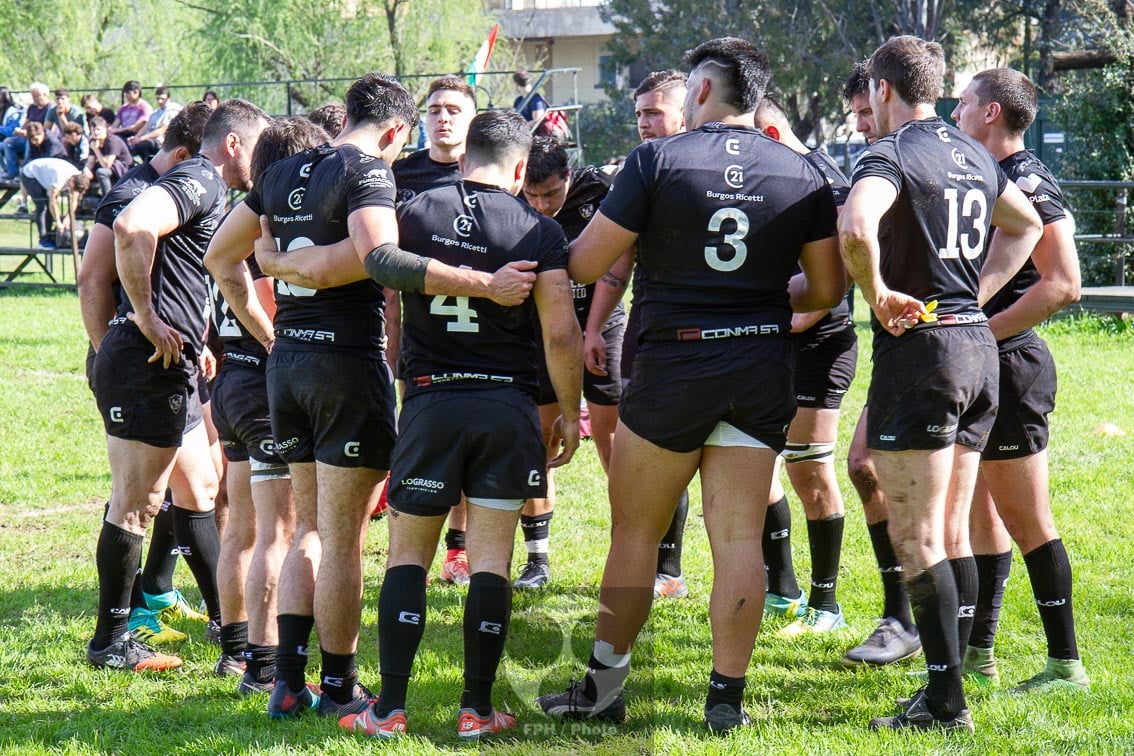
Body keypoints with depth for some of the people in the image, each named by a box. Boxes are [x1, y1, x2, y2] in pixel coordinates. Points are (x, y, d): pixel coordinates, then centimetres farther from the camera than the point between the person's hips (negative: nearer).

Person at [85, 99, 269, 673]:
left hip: (170, 368, 11)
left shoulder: (206, 189, 20)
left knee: (198, 489, 18)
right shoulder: (200, 183, -12)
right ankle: (110, 642, 4)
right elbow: (131, 228, -31)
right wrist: (147, 319, -22)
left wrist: (198, 339, 22)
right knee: (135, 505, -3)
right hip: (146, 365, -11)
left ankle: (226, 618, 27)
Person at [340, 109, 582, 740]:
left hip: (430, 402, 0)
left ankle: (390, 707, 2)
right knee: (492, 559, 5)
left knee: (408, 555, 7)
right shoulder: (539, 230, -3)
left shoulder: (414, 213, 0)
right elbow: (561, 334, -6)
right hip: (509, 407, 0)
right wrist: (570, 413, 5)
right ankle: (477, 708, 5)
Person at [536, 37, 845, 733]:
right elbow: (829, 289, 5)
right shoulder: (802, 174, 2)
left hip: (673, 363, -3)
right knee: (740, 538, 6)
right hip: (764, 371, 3)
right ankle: (727, 695, 7)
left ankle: (605, 686, 15)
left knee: (635, 530, 10)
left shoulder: (656, 160, -8)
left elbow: (584, 265, -7)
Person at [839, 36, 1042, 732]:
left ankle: (946, 702, -5)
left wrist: (877, 294, -16)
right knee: (952, 531, 13)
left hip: (919, 344, -8)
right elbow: (1026, 225, 31)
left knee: (916, 537, -4)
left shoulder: (892, 153, -12)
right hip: (979, 344, 8)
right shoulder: (974, 154, 14)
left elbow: (856, 228, -33)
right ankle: (948, 689, 16)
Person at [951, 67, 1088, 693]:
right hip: (982, 367, 10)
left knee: (1024, 518, -7)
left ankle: (1066, 664, -2)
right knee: (980, 511, 14)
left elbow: (1063, 284, -23)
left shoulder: (1026, 182, -15)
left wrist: (983, 332, -22)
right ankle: (976, 651, 21)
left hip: (1009, 366, -10)